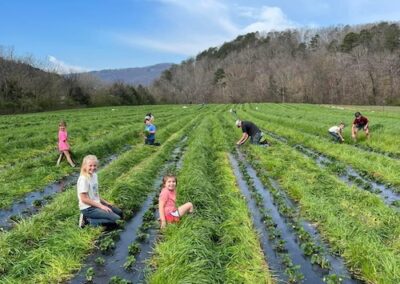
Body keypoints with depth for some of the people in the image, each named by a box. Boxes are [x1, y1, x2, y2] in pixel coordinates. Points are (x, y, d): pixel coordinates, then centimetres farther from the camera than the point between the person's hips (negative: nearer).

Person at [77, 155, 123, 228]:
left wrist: (105, 202, 6)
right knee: (116, 219, -16)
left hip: (96, 204, 9)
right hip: (88, 208, -9)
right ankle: (89, 220, -6)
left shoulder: (94, 175, 6)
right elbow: (84, 199, -21)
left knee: (119, 212, 16)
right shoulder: (83, 179, -20)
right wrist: (101, 206, -18)